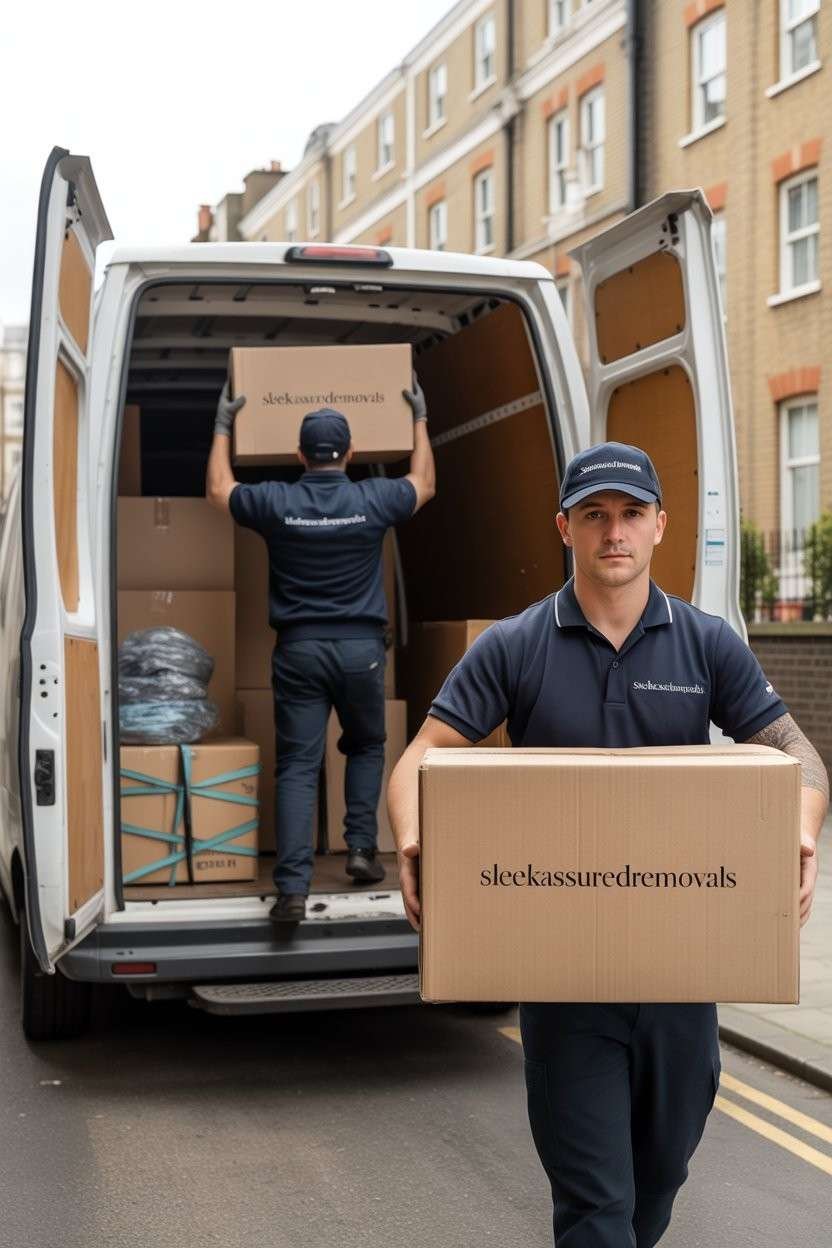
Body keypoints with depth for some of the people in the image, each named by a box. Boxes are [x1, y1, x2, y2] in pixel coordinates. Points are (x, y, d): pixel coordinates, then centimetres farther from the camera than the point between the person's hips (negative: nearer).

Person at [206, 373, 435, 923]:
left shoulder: (277, 502, -4)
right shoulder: (373, 500, -4)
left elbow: (218, 490, 17)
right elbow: (424, 484, 19)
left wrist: (223, 426, 29)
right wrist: (420, 419, 31)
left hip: (299, 650, 0)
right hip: (360, 649, 0)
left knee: (298, 766, -1)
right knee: (366, 748, 24)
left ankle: (293, 889, -10)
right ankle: (362, 849, 16)